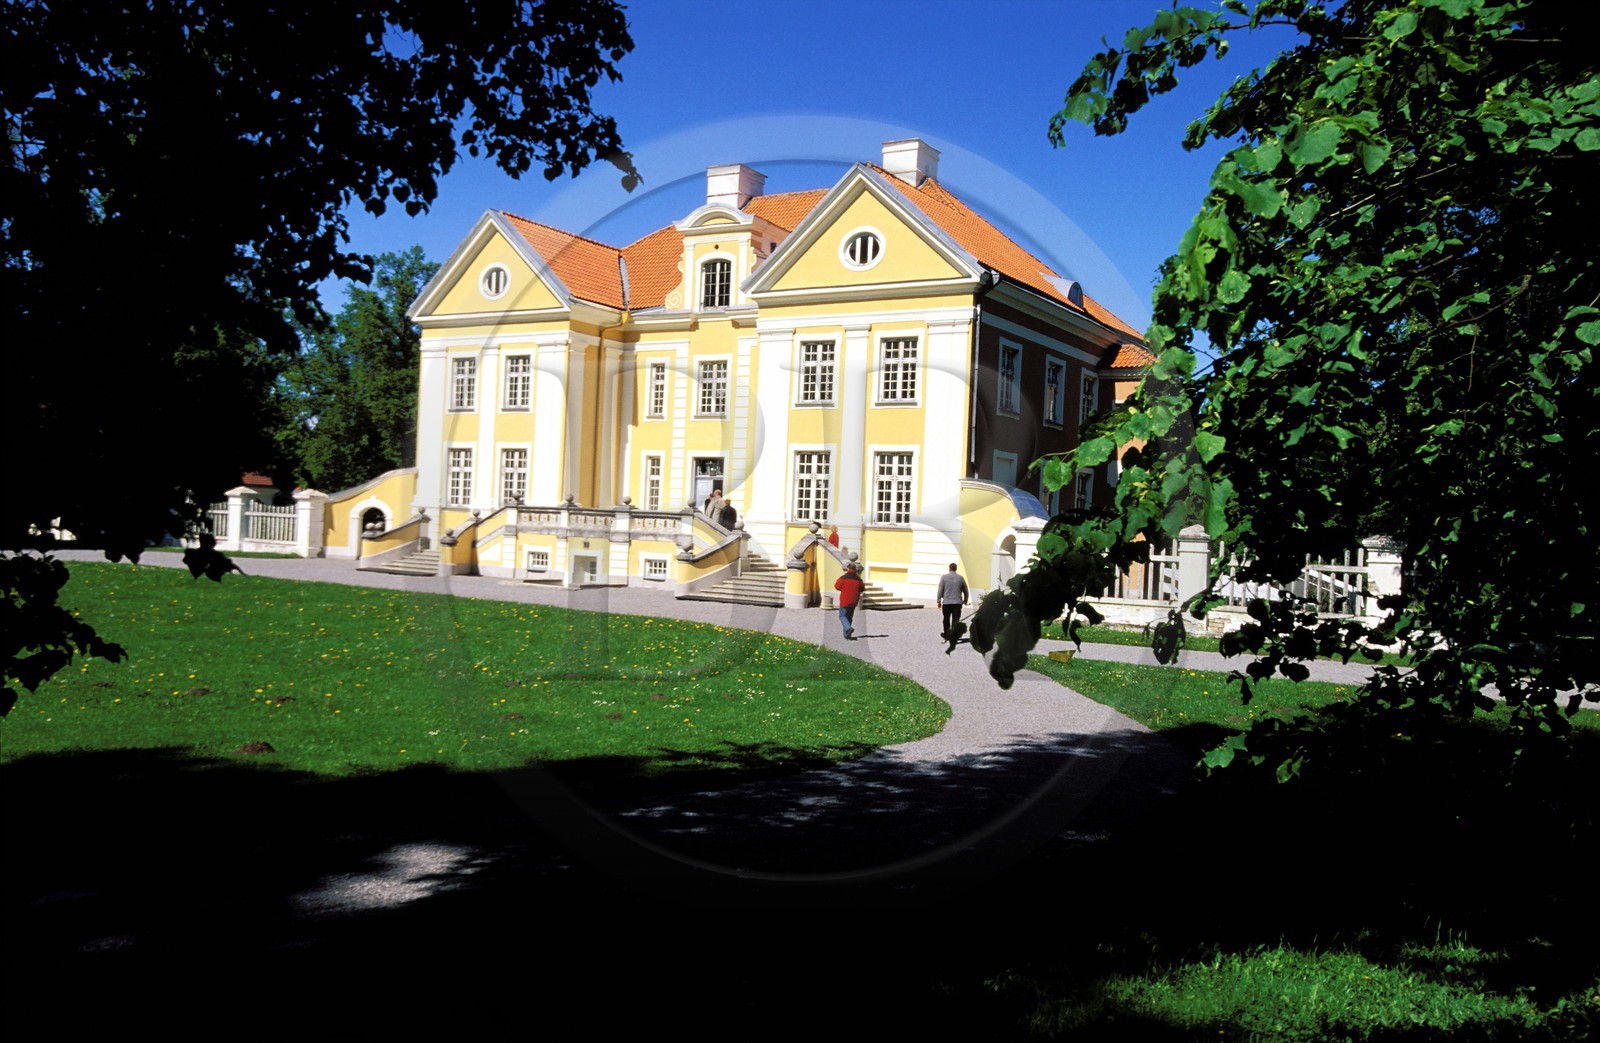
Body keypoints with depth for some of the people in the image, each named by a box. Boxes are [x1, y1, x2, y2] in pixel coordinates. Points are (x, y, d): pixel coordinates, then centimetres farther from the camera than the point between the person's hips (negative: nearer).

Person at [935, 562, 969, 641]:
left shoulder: (944, 577, -2)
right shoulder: (960, 578, 4)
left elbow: (940, 590, -4)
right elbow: (965, 590, 13)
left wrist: (938, 600, 4)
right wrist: (965, 600, 28)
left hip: (946, 602, 0)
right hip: (957, 602, 0)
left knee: (946, 619, 16)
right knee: (955, 620, -2)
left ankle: (946, 634, 29)